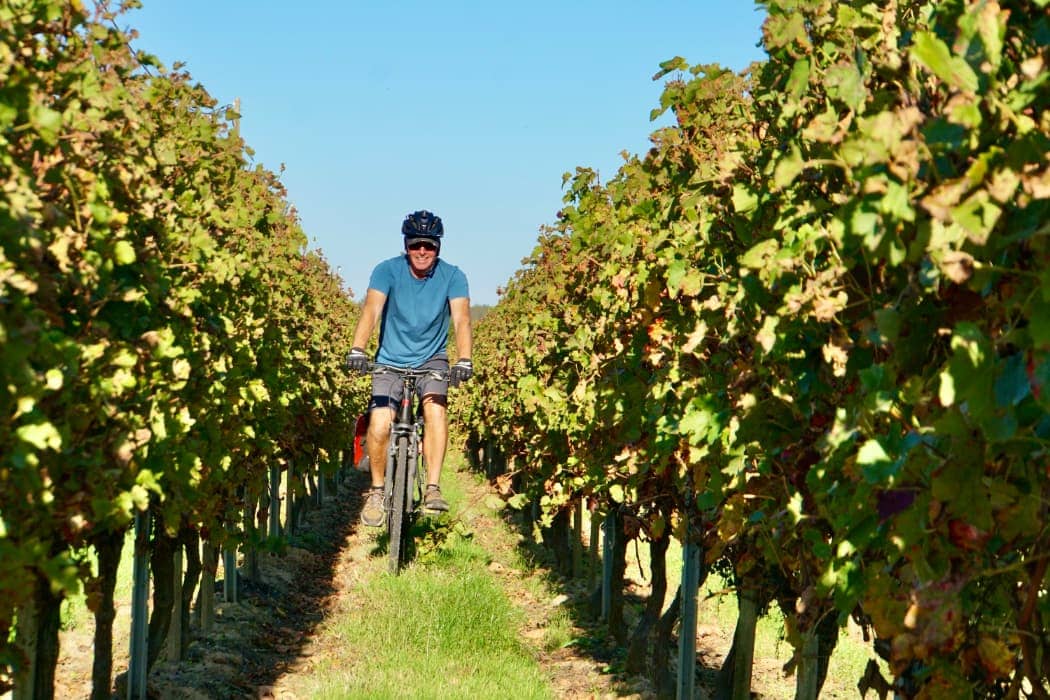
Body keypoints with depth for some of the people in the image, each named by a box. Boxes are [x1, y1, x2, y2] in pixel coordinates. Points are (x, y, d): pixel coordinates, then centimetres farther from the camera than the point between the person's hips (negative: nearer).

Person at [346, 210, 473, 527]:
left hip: (432, 359, 0)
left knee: (435, 407, -28)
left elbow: (461, 318, -23)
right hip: (391, 360, 0)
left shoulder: (452, 276, -11)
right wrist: (357, 350, -43)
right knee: (379, 427, -16)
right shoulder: (388, 270, -13)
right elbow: (371, 309, -26)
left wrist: (464, 360, -40)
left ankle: (433, 488, -24)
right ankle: (377, 490, 8)